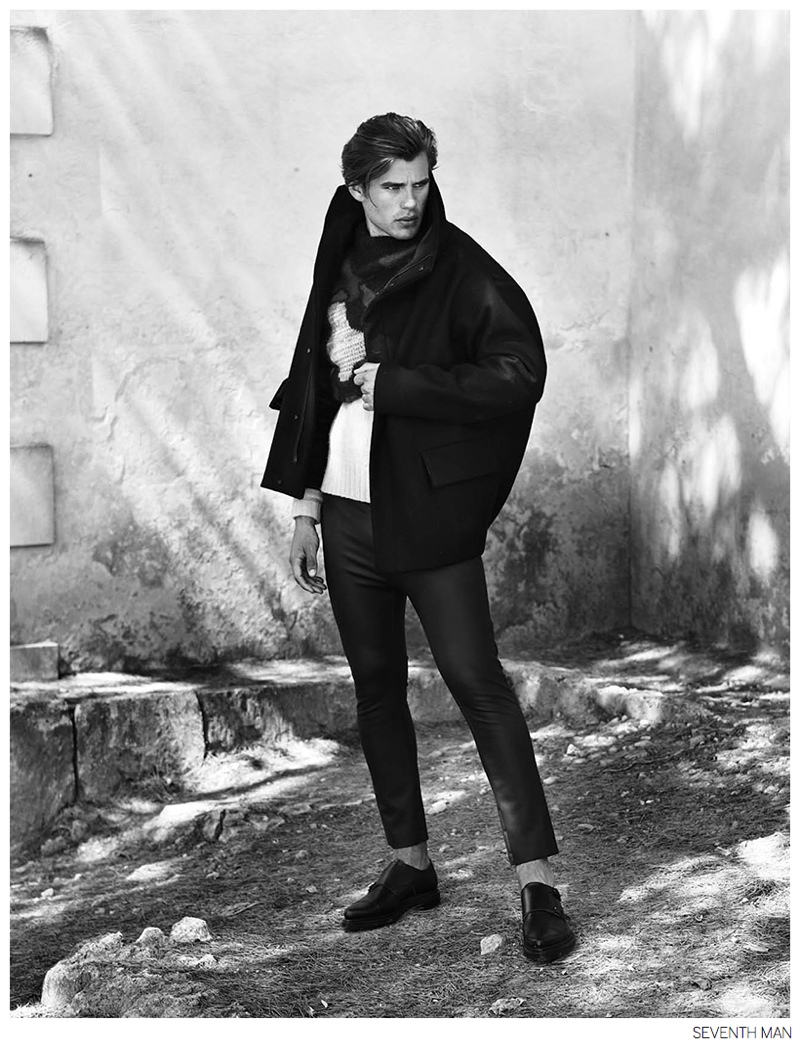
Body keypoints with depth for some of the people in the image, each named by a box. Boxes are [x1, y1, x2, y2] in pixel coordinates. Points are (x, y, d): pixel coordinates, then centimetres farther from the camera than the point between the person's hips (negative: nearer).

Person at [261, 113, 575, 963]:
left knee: (476, 680, -10)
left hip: (427, 510, -6)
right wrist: (304, 507, 14)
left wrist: (391, 381, -15)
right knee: (375, 686, 11)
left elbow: (520, 372, -18)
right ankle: (410, 863, 23)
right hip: (347, 513, 6)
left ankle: (538, 880, -6)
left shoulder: (462, 272, -6)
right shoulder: (340, 270, 11)